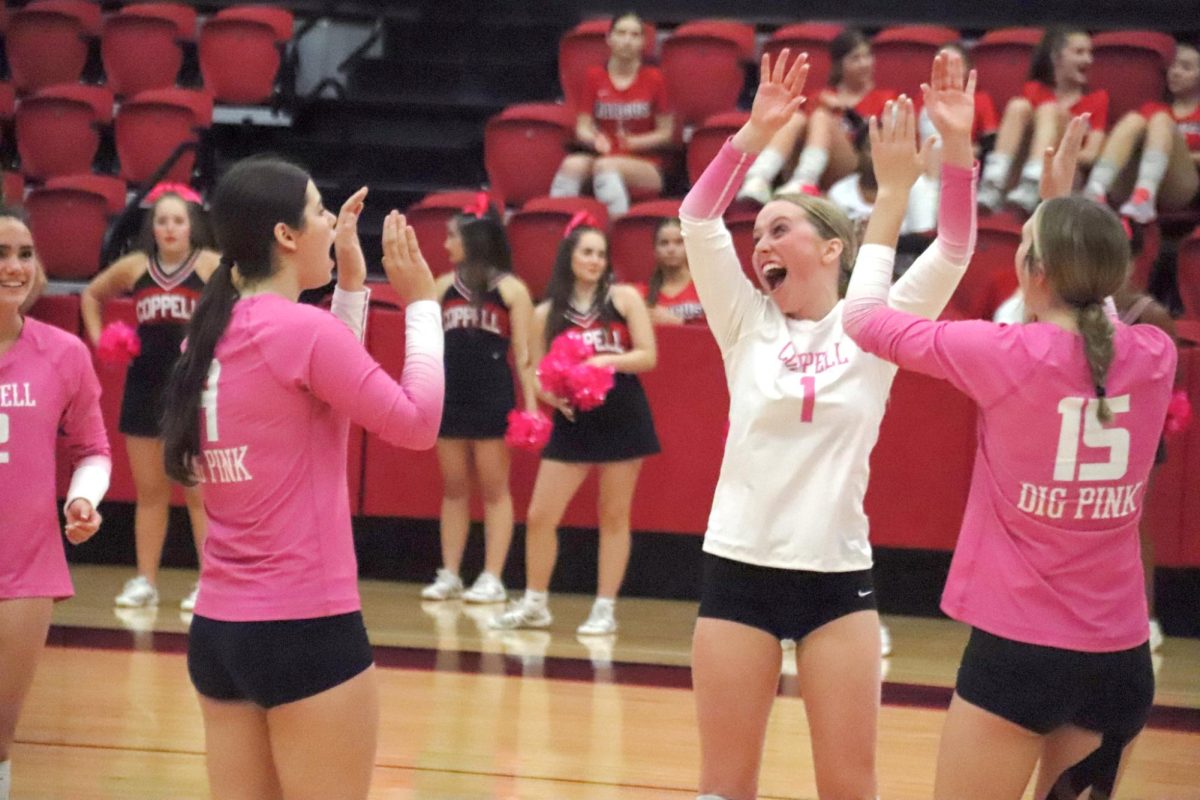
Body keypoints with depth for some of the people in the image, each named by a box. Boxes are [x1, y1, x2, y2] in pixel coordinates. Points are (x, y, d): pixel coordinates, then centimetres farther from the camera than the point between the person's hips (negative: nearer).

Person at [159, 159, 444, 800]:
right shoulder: (302, 328, -14)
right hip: (306, 629, -8)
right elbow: (416, 423, -7)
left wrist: (351, 285, 18)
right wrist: (420, 303, 1)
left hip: (216, 628, 8)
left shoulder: (211, 335, 9)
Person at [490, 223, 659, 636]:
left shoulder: (624, 298, 1)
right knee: (539, 516, -1)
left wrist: (608, 360, -19)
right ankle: (535, 604, 15)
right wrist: (552, 396, -13)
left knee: (613, 517, 5)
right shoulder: (547, 313, 5)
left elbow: (648, 356, -3)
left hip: (621, 418, -2)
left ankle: (605, 609, 13)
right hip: (572, 422, 2)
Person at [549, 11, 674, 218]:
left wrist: (635, 142, -13)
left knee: (605, 165, -35)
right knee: (573, 164, -31)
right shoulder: (594, 77, 9)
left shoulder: (653, 79, 3)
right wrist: (594, 138, -16)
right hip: (603, 155, 2)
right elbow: (582, 127, 7)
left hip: (646, 167, -2)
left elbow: (665, 133, 5)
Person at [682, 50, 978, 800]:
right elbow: (698, 219, -6)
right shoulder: (747, 324, 5)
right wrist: (756, 132, -19)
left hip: (838, 575, -1)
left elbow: (953, 250, -8)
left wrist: (957, 145, -21)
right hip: (740, 569, 1)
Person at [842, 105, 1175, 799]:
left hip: (1019, 649, -5)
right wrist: (1063, 198, 27)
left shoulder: (1009, 355, -13)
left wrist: (894, 193, 10)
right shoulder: (1153, 356, -1)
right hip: (1122, 658, 5)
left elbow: (864, 315, 1)